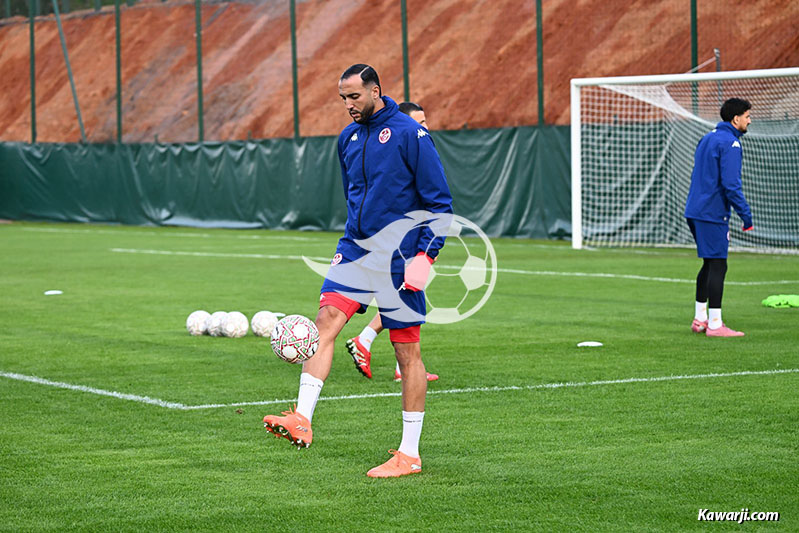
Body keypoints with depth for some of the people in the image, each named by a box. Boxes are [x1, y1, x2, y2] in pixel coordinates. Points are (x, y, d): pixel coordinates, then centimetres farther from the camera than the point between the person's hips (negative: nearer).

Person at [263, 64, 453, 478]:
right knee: (325, 320, -15)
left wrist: (427, 252, -15)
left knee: (407, 350, 0)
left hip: (398, 257, -6)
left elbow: (439, 201, -8)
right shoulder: (348, 138, 10)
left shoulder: (409, 134, -10)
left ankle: (409, 454, 6)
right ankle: (302, 420, -22)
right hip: (355, 249, 6)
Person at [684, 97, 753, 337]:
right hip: (713, 214, -9)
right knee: (717, 266, -7)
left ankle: (700, 318, 22)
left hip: (695, 211, 9)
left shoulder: (707, 139, 17)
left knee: (710, 264, 17)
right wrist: (746, 214, -15)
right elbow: (731, 184, -20)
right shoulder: (730, 144, -12)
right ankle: (714, 324, -7)